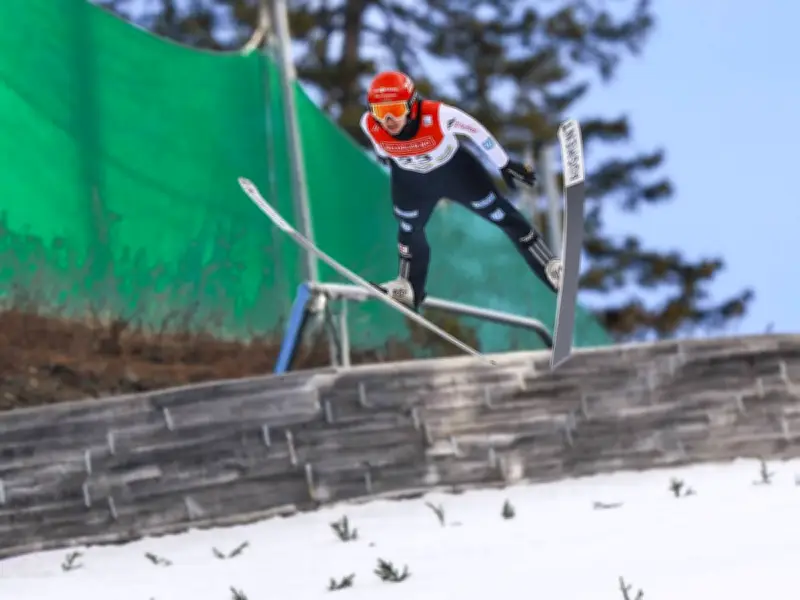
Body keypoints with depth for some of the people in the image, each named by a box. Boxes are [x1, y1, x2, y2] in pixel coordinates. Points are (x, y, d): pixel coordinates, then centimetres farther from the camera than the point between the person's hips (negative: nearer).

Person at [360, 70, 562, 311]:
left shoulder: (437, 115, -42)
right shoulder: (369, 125, -32)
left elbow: (474, 130, -23)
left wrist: (505, 164, -12)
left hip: (456, 170, -3)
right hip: (410, 179, 3)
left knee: (502, 215, 4)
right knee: (409, 229, 20)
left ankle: (552, 270, 15)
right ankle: (410, 289, 44)